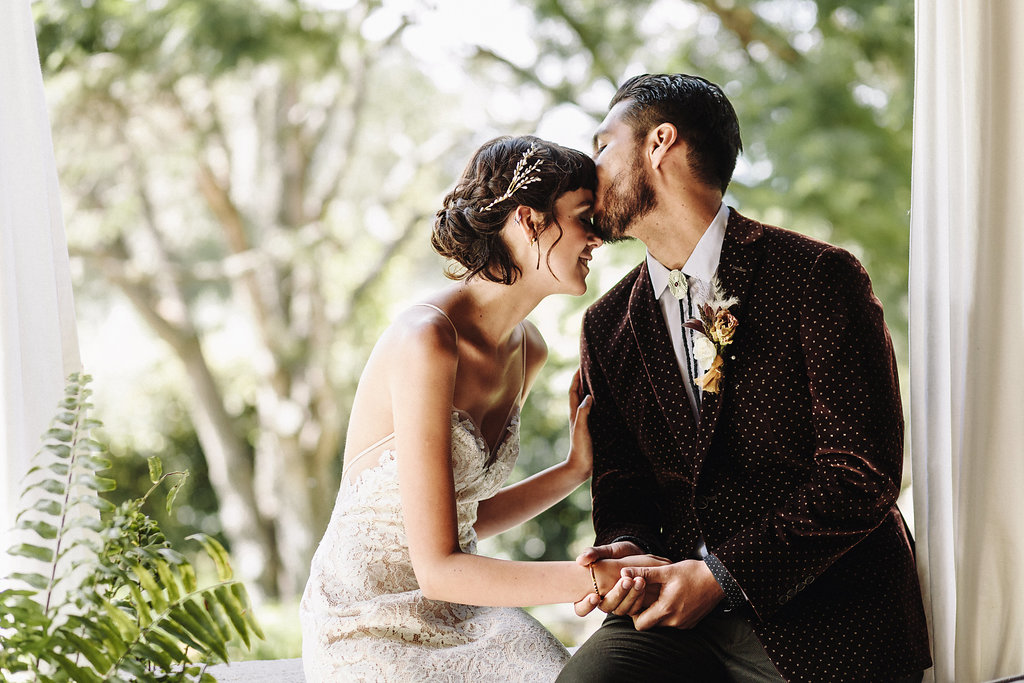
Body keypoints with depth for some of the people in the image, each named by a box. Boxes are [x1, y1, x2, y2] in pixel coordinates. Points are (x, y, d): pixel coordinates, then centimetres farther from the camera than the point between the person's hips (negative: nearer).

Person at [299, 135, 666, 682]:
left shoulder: (527, 350, 6)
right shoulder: (426, 342, -21)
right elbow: (438, 568, -23)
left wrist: (576, 468, 3)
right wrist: (603, 578, -25)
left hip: (462, 614, 8)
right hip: (371, 627, -7)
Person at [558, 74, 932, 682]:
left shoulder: (820, 278, -8)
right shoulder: (608, 326, 11)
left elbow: (863, 472, -12)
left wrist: (721, 574, -17)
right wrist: (626, 547, -10)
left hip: (825, 618, -3)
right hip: (680, 609, 3)